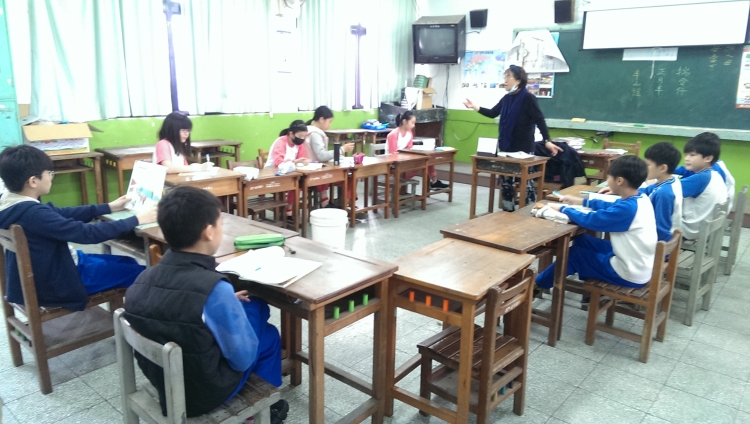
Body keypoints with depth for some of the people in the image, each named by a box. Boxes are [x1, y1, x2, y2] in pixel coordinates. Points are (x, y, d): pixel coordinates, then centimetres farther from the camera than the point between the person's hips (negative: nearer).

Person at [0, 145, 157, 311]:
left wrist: (109, 207, 9)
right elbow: (88, 233, -30)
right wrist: (136, 220, -20)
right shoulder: (34, 213, -33)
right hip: (54, 284, -9)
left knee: (127, 263, 17)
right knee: (138, 272, 0)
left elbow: (63, 214, 6)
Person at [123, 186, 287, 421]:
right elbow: (243, 358, -20)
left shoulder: (143, 279, -11)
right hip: (204, 392, -6)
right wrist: (230, 306, -4)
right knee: (269, 335, 16)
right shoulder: (214, 289, -32)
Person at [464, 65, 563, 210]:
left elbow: (539, 120, -17)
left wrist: (547, 141, -26)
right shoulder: (506, 98, 9)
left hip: (523, 147, -7)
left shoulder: (528, 98, -12)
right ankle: (508, 211, 21)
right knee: (506, 180, 11)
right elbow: (493, 113, 17)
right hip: (506, 146, 7)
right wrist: (475, 107, 5)